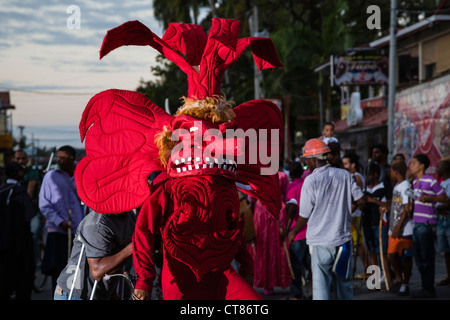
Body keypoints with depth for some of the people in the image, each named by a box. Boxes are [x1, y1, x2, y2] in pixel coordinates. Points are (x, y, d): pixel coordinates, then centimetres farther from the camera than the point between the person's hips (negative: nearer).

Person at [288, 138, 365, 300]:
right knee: (344, 282, 15)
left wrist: (292, 233, 10)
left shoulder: (311, 180, -10)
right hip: (343, 238, 4)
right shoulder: (345, 175, 3)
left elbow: (304, 216, -7)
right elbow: (361, 202, 6)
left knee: (321, 285, -3)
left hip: (319, 241, -4)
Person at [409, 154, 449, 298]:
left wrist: (428, 198, -19)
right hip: (416, 223, 9)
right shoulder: (415, 182, 16)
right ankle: (425, 287, 18)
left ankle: (429, 289, 1)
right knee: (419, 258, 10)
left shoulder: (430, 181, -9)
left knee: (426, 257, -4)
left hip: (426, 223, -8)